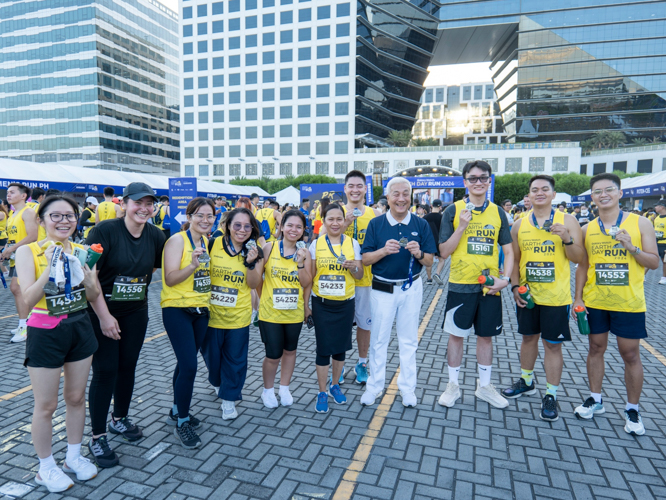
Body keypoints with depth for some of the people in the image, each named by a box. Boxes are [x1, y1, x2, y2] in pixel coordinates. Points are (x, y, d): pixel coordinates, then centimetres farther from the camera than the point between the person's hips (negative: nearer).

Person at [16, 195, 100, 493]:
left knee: (76, 398, 16)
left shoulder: (80, 251, 0)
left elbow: (93, 296, 2)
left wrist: (86, 275, -17)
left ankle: (73, 456, 36)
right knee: (46, 406, 8)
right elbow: (28, 301, -18)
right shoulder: (28, 251, -11)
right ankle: (46, 467, 29)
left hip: (80, 329, 4)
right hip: (45, 334, -4)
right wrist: (49, 268, -29)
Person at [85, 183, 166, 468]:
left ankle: (119, 419, 35)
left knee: (128, 366, 13)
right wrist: (104, 316, -19)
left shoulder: (155, 236, -2)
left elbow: (156, 267, 17)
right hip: (102, 312, -4)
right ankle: (97, 437, 14)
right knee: (105, 370, -1)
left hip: (136, 312, 5)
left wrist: (137, 287, 5)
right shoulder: (105, 231, -17)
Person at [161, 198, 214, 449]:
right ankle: (182, 423, 7)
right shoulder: (177, 240, -12)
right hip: (177, 310, -7)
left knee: (186, 363, 16)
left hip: (201, 310, 7)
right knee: (189, 366, -10)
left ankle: (177, 411, 33)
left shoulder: (206, 241, 9)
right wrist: (192, 265, -30)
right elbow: (170, 279, -19)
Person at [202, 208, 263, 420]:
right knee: (211, 354, 16)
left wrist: (251, 263, -20)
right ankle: (217, 382, 47)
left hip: (238, 315, 0)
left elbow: (254, 284, -7)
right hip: (211, 313, 0)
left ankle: (229, 398, 25)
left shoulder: (255, 252, -3)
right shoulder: (212, 245, -6)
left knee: (235, 359, 6)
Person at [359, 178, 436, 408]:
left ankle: (407, 388, 25)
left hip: (411, 288, 1)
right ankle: (374, 386, 23)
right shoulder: (376, 224, -3)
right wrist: (384, 250, -22)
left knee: (409, 340, 11)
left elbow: (429, 261, 0)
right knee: (378, 339, 9)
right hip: (382, 288, 0)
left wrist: (418, 253, -21)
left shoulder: (421, 224, -2)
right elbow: (365, 259, -4)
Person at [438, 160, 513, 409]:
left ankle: (484, 386, 30)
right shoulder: (453, 211, -3)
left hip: (490, 286, 3)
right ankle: (453, 385, 24)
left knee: (486, 335, 13)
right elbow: (444, 252, -6)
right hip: (461, 285, -2)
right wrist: (462, 227, -17)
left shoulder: (498, 212, 5)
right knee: (456, 335, 6)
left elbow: (508, 251, 8)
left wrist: (505, 278, -7)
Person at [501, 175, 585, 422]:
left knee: (552, 344, 3)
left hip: (556, 297, -3)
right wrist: (515, 286, 0)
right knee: (528, 337, 17)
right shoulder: (520, 224, 5)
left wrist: (567, 239, -21)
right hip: (527, 295, 3)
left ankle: (551, 395, 16)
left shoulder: (567, 221, -2)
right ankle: (526, 381, 36)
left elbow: (579, 258, -4)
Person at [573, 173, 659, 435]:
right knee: (596, 348, 12)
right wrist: (578, 297, 3)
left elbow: (654, 262, -3)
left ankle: (632, 409, 21)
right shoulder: (588, 229, 4)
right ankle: (595, 399, 27)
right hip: (595, 302, 2)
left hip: (629, 303, -2)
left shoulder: (639, 223, -3)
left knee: (630, 354, 5)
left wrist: (632, 248, -20)